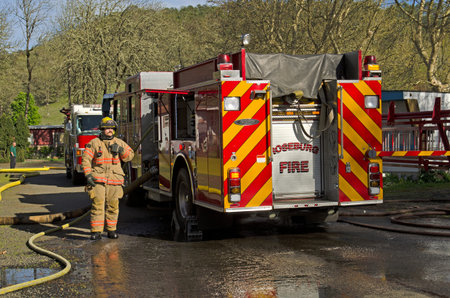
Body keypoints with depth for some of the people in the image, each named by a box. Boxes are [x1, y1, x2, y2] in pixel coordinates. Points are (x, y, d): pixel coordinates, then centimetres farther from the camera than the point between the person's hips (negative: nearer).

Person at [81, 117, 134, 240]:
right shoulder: (94, 143, 3)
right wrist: (88, 175, -9)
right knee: (97, 205, -7)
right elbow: (86, 160, 2)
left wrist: (121, 150, -7)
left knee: (113, 206, 4)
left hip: (114, 181, 3)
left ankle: (111, 230, 16)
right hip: (98, 180, -3)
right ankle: (96, 232, -3)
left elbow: (130, 155, 12)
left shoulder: (119, 143, 12)